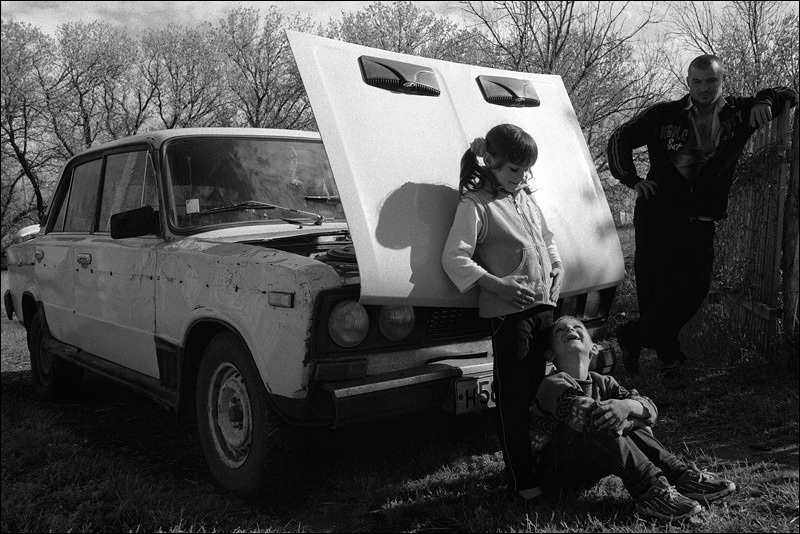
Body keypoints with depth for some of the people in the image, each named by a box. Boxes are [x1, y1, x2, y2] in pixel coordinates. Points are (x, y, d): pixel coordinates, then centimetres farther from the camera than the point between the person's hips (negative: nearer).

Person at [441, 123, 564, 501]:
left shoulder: (526, 198, 16)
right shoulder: (475, 205, -8)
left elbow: (546, 239, 29)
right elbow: (453, 258, -16)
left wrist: (557, 268, 11)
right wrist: (497, 284, -22)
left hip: (544, 306, 8)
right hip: (508, 313, -7)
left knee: (537, 388, 16)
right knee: (513, 399, 0)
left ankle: (540, 463, 30)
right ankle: (521, 479, 9)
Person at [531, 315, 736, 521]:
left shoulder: (601, 383, 6)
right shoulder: (553, 383, -16)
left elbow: (649, 409, -7)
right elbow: (591, 417, -30)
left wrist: (626, 406, -31)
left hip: (584, 471, 7)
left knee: (624, 423, -7)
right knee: (599, 424, -28)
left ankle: (681, 475, -13)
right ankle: (651, 491, -32)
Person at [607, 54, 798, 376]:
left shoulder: (738, 114, 7)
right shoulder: (664, 115, 0)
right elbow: (619, 139, 7)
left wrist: (765, 102, -6)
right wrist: (632, 180, -4)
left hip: (701, 224, 3)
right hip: (656, 217, -2)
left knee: (694, 289, -5)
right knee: (653, 288, 0)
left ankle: (633, 336, 8)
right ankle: (668, 355, 17)